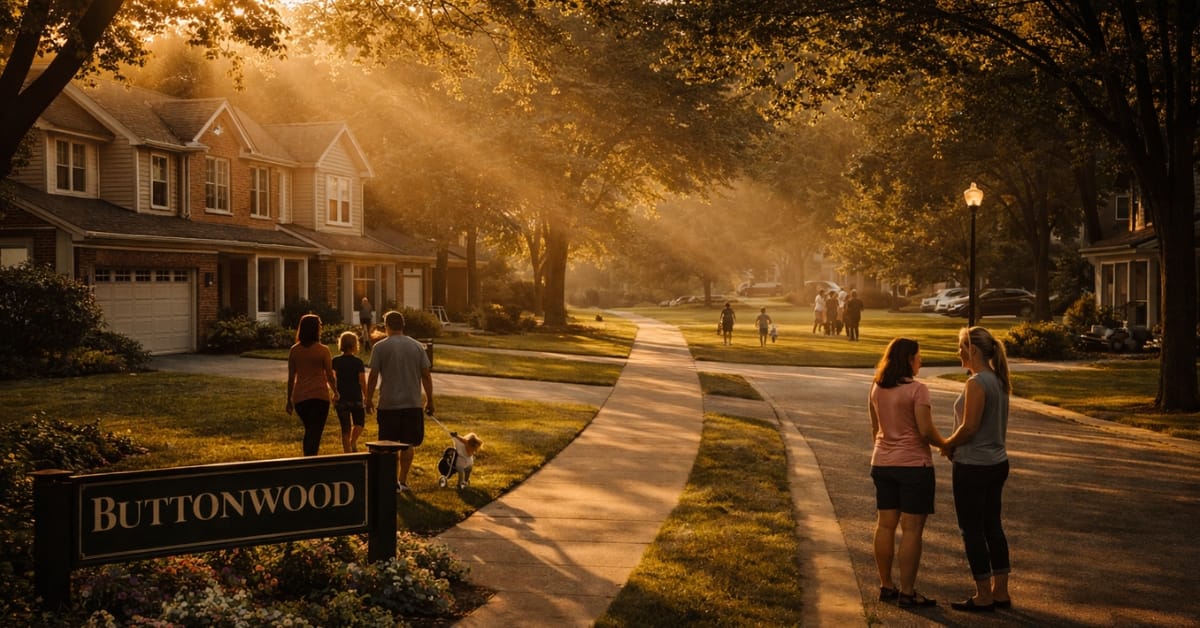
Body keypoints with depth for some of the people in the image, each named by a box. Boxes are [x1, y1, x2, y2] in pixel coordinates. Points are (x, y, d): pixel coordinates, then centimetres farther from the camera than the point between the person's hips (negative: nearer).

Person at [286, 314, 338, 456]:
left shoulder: (294, 350, 1)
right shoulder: (323, 350, -9)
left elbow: (291, 378, 4)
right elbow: (330, 376, -4)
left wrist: (289, 400, 12)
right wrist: (336, 392, 14)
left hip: (300, 397, 4)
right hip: (319, 396, -4)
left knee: (309, 431, 22)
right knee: (315, 433, -1)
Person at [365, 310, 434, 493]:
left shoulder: (380, 347, -6)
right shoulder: (417, 346, 3)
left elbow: (373, 376, -5)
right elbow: (426, 376, 4)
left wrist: (369, 399, 7)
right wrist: (429, 400, 12)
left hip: (388, 404, -3)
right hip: (413, 404, 3)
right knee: (408, 444, 12)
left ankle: (393, 481, 1)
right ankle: (403, 481, 15)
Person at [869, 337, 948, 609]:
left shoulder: (876, 389, 5)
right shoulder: (917, 389, -15)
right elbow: (926, 431, -19)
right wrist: (947, 446, -3)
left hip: (882, 463, 7)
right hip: (913, 465, -7)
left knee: (885, 525, 11)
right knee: (911, 529, -1)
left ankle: (886, 586, 19)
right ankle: (907, 592, 2)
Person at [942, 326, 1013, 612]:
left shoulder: (976, 383, -20)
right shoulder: (999, 380, 8)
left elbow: (969, 427, -22)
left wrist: (948, 445, -4)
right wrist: (957, 444, 10)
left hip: (973, 466, -9)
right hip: (997, 462, 9)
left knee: (972, 530, 2)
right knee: (992, 526, 15)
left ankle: (984, 597, 9)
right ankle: (1000, 591, 21)